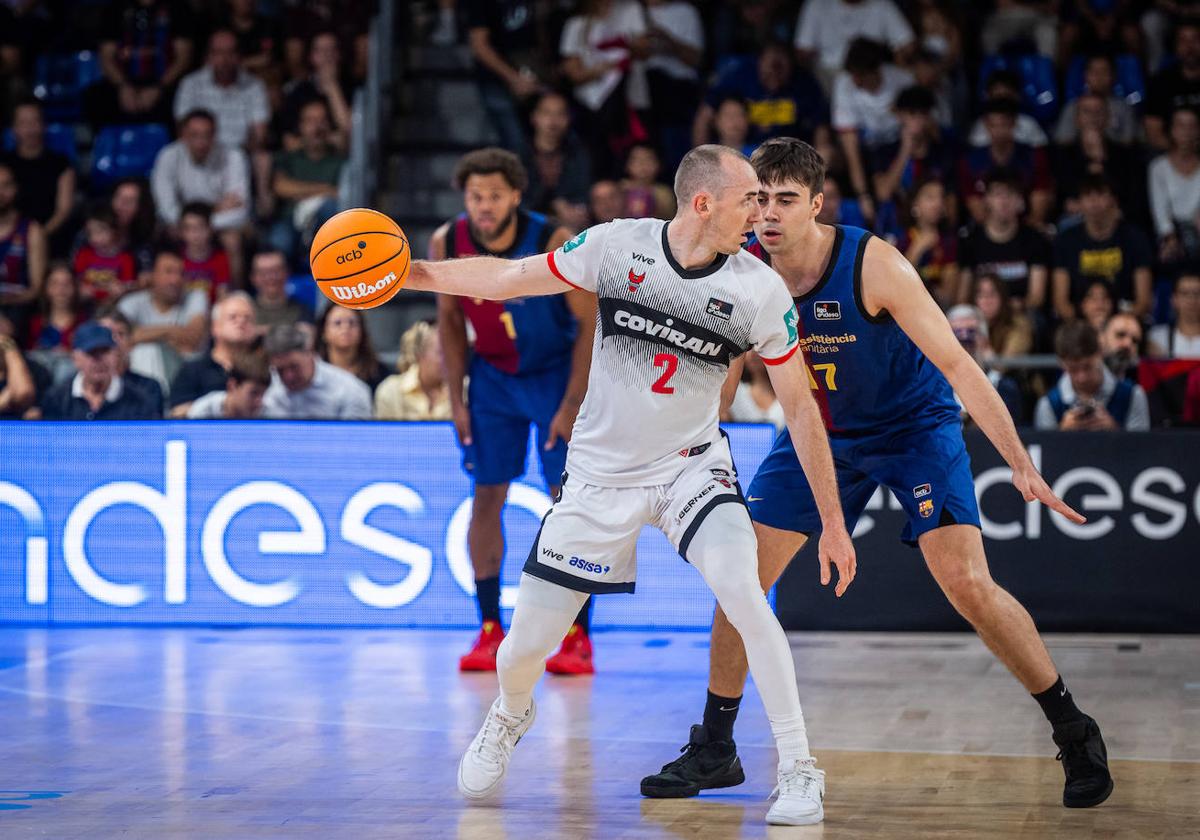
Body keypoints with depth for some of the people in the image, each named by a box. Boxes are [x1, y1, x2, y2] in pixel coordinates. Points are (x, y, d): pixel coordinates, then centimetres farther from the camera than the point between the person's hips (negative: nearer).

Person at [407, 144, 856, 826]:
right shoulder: (617, 246, -12)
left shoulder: (761, 290, -12)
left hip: (692, 466, -1)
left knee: (744, 595, -28)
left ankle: (799, 770, -14)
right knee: (525, 647, 4)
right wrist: (405, 272, -12)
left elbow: (802, 409, -4)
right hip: (600, 474, 1)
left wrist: (834, 523, -4)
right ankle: (511, 716, 42)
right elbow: (507, 279, -1)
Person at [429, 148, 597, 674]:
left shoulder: (553, 243, -23)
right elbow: (450, 322, 2)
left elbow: (590, 323, -16)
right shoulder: (447, 244, -12)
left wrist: (572, 405, -18)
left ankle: (578, 636, -2)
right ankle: (489, 631, 9)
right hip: (492, 377, 3)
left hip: (556, 374, -3)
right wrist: (457, 399, -2)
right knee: (486, 498, 1)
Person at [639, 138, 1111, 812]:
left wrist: (1022, 464, -33)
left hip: (915, 423, -4)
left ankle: (1076, 735, -3)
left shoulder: (873, 265, -27)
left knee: (968, 586, -18)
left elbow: (957, 365, -27)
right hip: (818, 431, 5)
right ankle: (714, 751, 14)